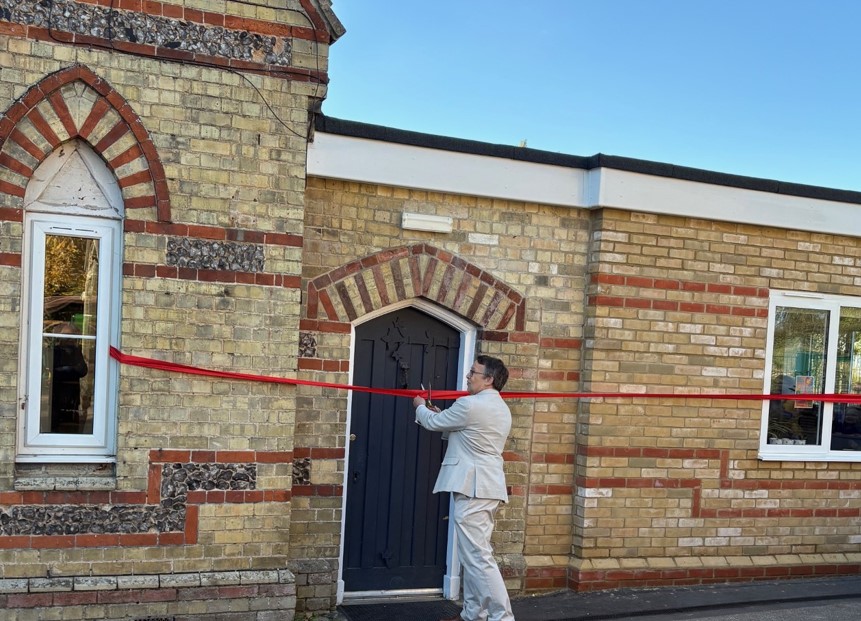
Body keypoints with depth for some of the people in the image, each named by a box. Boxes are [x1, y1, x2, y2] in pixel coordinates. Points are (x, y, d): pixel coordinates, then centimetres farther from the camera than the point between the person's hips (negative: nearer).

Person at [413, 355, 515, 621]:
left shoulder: (470, 404, -14)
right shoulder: (501, 409, 15)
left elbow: (433, 423, 1)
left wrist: (421, 407, 20)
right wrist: (442, 415, 25)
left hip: (473, 488, -10)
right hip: (486, 487, 10)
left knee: (478, 557, -8)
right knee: (473, 554, 16)